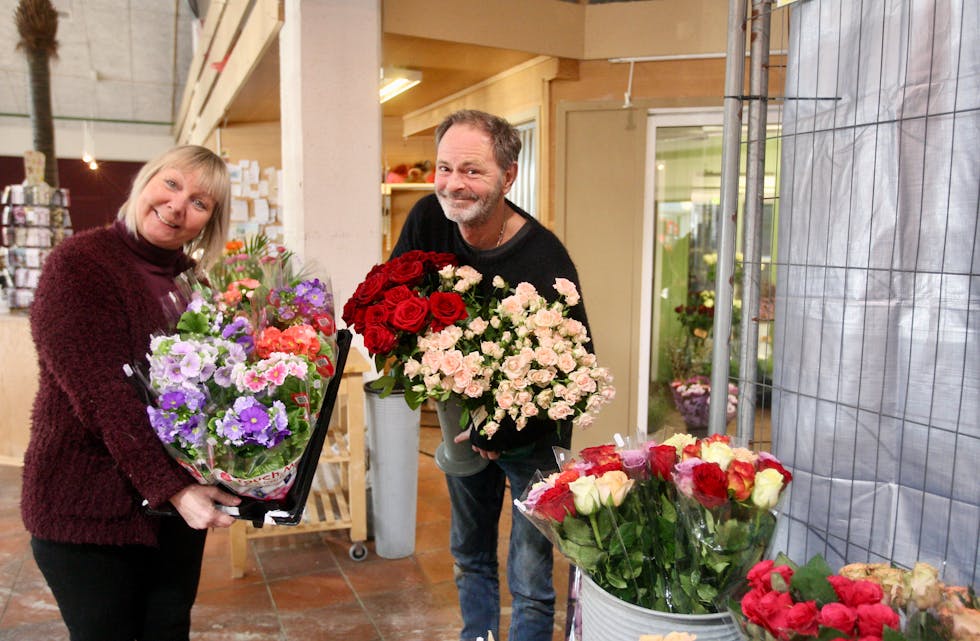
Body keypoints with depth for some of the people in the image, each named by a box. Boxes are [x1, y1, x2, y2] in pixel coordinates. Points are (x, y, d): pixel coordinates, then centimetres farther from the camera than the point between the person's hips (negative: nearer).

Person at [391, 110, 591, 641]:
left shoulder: (544, 260, -29)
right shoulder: (429, 219, -14)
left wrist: (506, 431, -31)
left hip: (530, 435, -5)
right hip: (462, 424, 6)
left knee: (530, 579, 5)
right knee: (469, 556, 24)